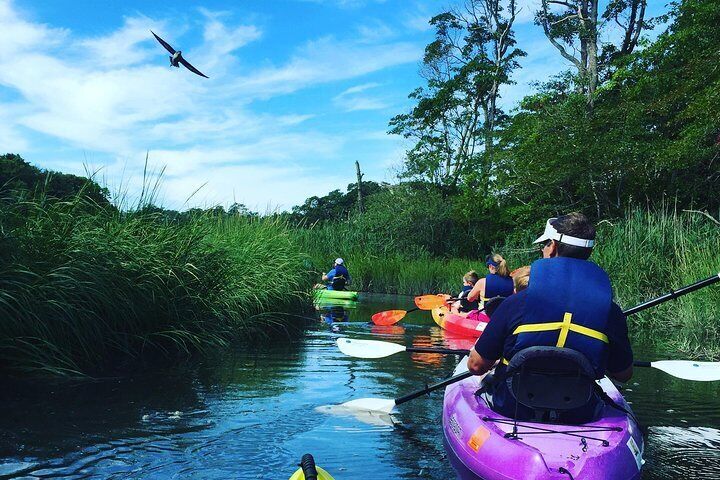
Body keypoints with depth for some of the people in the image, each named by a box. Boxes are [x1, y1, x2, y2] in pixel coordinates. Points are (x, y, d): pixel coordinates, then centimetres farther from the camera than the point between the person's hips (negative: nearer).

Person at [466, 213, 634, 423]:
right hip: (579, 417, 2)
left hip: (512, 412, -2)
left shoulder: (516, 303, -18)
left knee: (487, 380, 30)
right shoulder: (611, 312, -12)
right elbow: (624, 375, 5)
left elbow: (476, 366, -9)